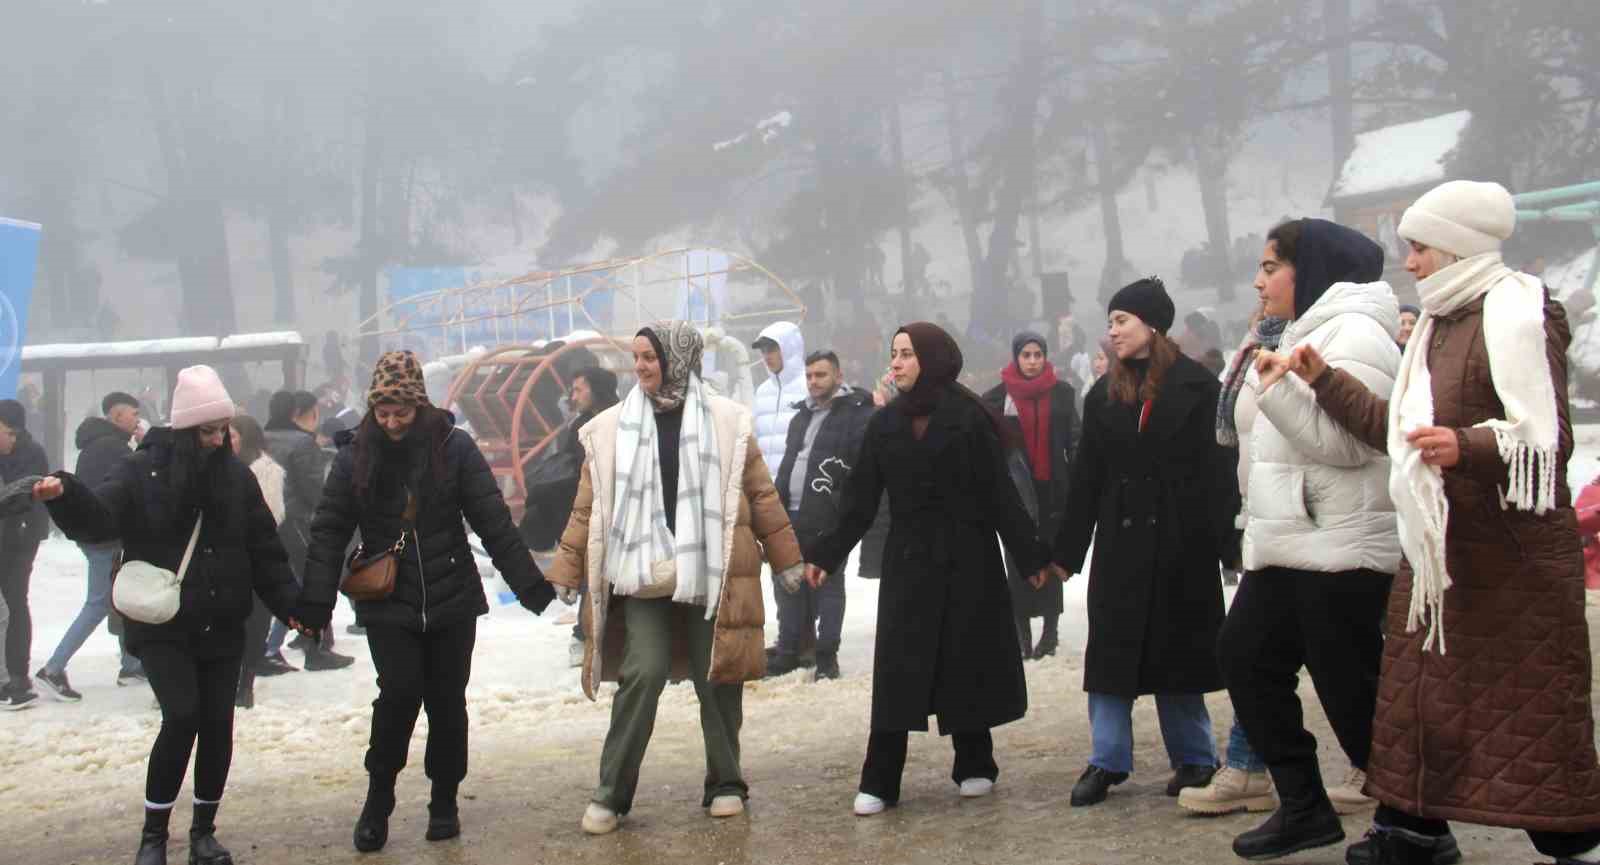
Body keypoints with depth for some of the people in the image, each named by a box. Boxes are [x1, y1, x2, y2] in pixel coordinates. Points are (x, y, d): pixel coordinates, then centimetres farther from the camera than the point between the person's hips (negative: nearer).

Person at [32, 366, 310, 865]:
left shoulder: (236, 476, 4)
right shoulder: (143, 470, -6)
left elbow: (265, 549, 7)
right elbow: (99, 519, -19)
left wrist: (290, 605, -1)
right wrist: (66, 496, -40)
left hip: (222, 627, 4)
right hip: (161, 624, -4)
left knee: (217, 722, 4)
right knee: (182, 716, -16)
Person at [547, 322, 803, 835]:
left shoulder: (727, 422, 3)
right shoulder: (612, 428, 5)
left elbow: (761, 496, 7)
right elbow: (588, 508, 8)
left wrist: (786, 560, 8)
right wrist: (567, 572, 6)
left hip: (712, 574, 0)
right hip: (642, 574, 0)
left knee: (719, 678, 5)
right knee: (643, 674, -8)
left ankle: (725, 784, 21)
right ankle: (612, 794, 2)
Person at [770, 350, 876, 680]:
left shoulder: (858, 414, -7)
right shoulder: (801, 417, 20)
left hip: (829, 520, -7)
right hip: (792, 517, 8)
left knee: (828, 585, 0)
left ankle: (827, 656, 6)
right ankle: (788, 652, 19)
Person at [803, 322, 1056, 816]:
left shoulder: (969, 418, -5)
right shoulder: (884, 425, 5)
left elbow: (1000, 493, -7)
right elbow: (860, 501, 6)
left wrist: (1030, 556, -9)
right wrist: (828, 556, 2)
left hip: (967, 558, -3)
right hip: (908, 559, 3)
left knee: (968, 661, 6)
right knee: (896, 671, -2)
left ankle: (974, 766, 22)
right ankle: (879, 783, -2)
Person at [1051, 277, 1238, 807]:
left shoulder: (1197, 387, -5)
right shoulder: (1104, 394, 7)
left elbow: (1221, 469, -7)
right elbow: (1086, 477, 8)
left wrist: (1226, 541, -13)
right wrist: (1067, 550, 5)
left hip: (1180, 539, -3)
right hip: (1120, 538, 3)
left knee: (1178, 649, 6)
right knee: (1112, 649, 2)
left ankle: (1194, 760, 19)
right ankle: (1108, 761, 9)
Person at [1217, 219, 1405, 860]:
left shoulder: (1355, 334, -11)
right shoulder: (1303, 334, 18)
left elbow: (1346, 440, -21)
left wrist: (1278, 389, -28)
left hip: (1341, 548, -10)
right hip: (1285, 547, 10)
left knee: (1350, 684, -5)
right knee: (1246, 656, 8)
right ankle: (1304, 806, 15)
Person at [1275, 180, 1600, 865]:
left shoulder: (1518, 314, -12)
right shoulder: (1439, 326, 17)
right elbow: (1395, 427, 22)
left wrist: (1470, 446, -37)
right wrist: (1324, 380, 18)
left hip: (1514, 554, -9)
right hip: (1436, 550, 9)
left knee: (1533, 707, -6)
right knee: (1420, 694, 13)